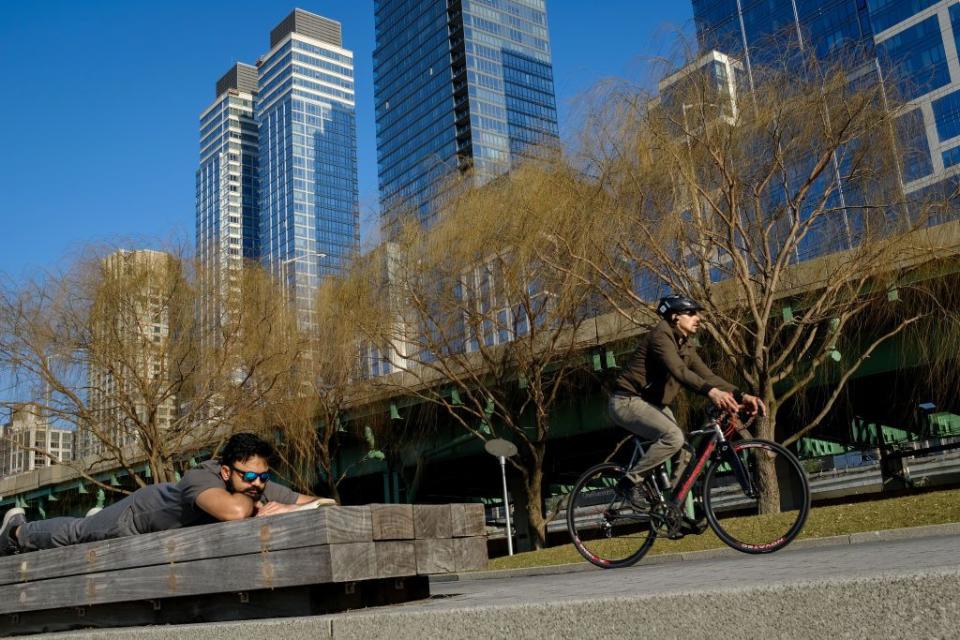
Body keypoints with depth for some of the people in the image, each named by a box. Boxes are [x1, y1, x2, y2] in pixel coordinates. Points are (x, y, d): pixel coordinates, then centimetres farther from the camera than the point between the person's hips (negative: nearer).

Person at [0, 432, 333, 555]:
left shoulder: (265, 489, -33)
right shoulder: (202, 477, -48)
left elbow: (327, 504, -31)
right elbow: (234, 512, -68)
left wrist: (285, 509, -48)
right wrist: (253, 501, -48)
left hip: (173, 531, 5)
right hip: (142, 513, -5)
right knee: (72, 533, 22)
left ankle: (96, 520, 68)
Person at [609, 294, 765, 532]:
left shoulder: (686, 346, 11)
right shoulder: (661, 334, -17)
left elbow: (707, 375, 1)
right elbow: (679, 371, -33)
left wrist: (741, 396, -13)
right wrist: (712, 392, -48)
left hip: (652, 403, 9)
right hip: (628, 401, -9)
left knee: (684, 453, -1)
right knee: (673, 437, -29)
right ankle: (631, 479, -16)